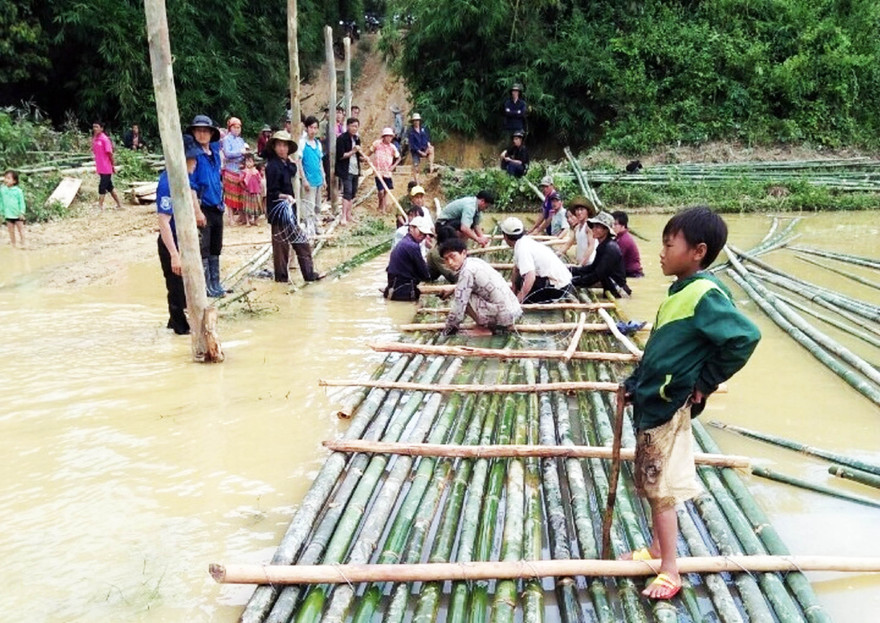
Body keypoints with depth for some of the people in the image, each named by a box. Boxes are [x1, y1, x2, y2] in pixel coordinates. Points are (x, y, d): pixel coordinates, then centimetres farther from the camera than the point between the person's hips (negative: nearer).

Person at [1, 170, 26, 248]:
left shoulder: (18, 191, -10)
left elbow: (21, 202, -6)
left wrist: (21, 212, -11)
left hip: (17, 214, -3)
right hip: (8, 214, 3)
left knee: (20, 229, 9)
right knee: (11, 231, 11)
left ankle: (22, 243, 18)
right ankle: (13, 244, 20)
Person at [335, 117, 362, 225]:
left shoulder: (357, 138, 14)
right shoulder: (342, 139, -10)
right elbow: (340, 156, -15)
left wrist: (361, 156, 2)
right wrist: (353, 151, -19)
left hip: (355, 170, 8)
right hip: (345, 170, -8)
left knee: (352, 193, 12)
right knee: (347, 192, -15)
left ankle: (348, 215, 20)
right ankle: (343, 217, -16)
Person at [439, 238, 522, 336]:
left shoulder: (466, 272, -16)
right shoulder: (474, 261, 10)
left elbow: (459, 303, -15)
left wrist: (449, 328, -3)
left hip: (503, 316, -9)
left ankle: (491, 327, -3)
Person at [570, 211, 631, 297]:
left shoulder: (611, 248, -20)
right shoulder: (602, 246, 9)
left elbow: (598, 274, -24)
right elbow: (593, 267, 15)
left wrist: (574, 282, -24)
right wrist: (573, 270, 3)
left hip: (617, 287, -9)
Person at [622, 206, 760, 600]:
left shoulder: (705, 295, -20)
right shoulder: (681, 290, 8)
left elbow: (745, 337, -28)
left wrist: (704, 383, -18)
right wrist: (636, 383, 15)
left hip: (669, 408, -9)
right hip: (651, 401, 9)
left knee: (660, 489, 0)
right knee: (651, 484, 19)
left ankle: (669, 570, 13)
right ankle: (657, 549, 34)